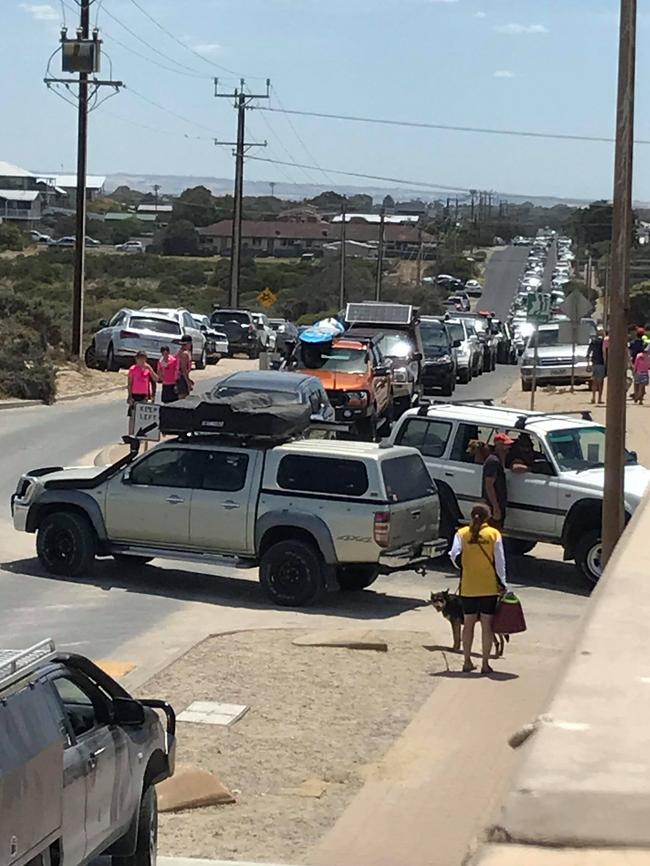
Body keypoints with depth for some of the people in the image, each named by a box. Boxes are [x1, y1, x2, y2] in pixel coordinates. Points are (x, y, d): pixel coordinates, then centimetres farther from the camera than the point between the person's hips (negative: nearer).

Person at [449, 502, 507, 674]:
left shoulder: (462, 533, -1)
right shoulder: (494, 534, -3)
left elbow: (455, 555, -9)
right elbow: (500, 561, -5)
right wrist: (502, 583, 1)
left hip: (468, 587, 1)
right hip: (489, 587, -1)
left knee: (468, 623, 12)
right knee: (487, 624, 5)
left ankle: (467, 662, 16)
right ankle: (485, 664, 6)